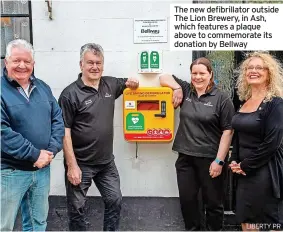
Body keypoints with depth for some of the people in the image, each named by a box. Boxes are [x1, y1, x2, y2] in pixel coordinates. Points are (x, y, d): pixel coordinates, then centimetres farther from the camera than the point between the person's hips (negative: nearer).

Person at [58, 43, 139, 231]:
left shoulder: (110, 84, 2)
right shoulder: (70, 94, -14)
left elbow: (128, 84, 24)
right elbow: (64, 132, -15)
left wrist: (132, 82, -1)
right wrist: (72, 166, -16)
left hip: (107, 161, 5)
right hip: (80, 164, -5)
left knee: (115, 201, 15)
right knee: (77, 208, 10)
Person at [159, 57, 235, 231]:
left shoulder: (222, 98, -6)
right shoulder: (186, 91, 6)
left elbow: (228, 131, -8)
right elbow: (164, 78, 16)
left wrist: (219, 160, -12)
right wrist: (177, 87, -4)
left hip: (210, 159, -4)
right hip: (185, 158, 4)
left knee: (213, 202, 10)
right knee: (187, 200, 14)